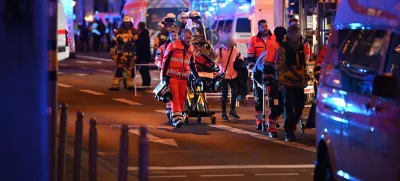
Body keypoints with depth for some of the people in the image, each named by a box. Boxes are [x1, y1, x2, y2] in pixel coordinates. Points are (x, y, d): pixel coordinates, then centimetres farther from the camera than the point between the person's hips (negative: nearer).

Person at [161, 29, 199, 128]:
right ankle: (177, 118, -21)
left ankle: (178, 117, 13)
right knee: (174, 97, -14)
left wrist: (196, 76, 18)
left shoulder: (190, 48, 12)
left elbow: (192, 64, 23)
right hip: (172, 76, -5)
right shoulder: (173, 45, -6)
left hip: (183, 78, 5)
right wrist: (164, 75, -10)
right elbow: (165, 61, -5)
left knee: (181, 99, 4)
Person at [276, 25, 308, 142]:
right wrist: (281, 82, -14)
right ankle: (288, 132, -1)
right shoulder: (283, 49, -6)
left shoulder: (300, 48, 14)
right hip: (288, 83, -6)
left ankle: (291, 126, 29)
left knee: (299, 107, 11)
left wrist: (305, 79, 19)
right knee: (289, 108, -5)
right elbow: (279, 67, -9)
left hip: (299, 83, 6)